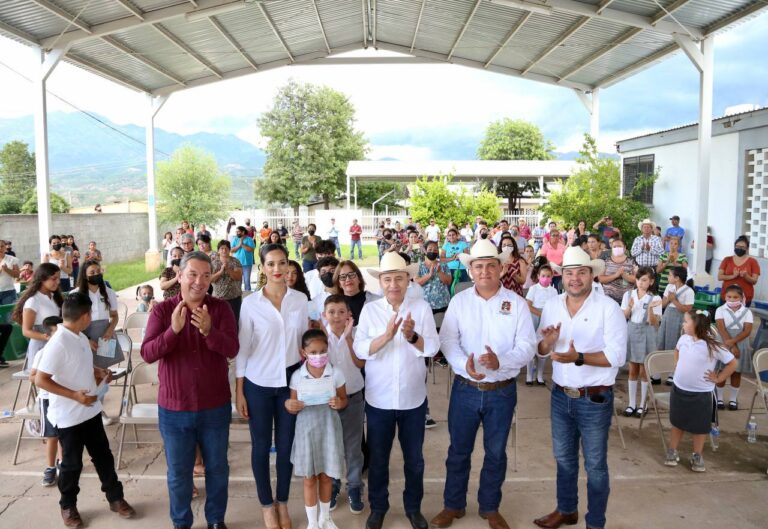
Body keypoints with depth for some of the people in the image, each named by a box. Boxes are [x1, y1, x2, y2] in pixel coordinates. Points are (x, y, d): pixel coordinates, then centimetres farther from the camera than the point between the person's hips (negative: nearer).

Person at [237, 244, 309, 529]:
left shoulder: (300, 300, -1)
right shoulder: (250, 303, -7)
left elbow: (304, 341, 8)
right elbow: (242, 348, -3)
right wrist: (239, 391, -3)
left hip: (290, 381, 2)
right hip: (258, 383, -1)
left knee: (286, 444, 11)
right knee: (261, 446, 10)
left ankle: (283, 502, 31)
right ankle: (267, 505, 29)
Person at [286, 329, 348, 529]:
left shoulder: (336, 373, -7)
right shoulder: (297, 376, -7)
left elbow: (344, 400, 2)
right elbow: (294, 407, 1)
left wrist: (339, 403, -20)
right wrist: (289, 405, -21)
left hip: (328, 429, 0)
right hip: (307, 429, 0)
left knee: (326, 476, 14)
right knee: (309, 479, 10)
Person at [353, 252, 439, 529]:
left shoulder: (422, 307, -6)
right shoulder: (369, 310, -6)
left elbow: (432, 348, -13)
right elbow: (360, 350, -15)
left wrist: (412, 335, -32)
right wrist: (387, 335, -32)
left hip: (413, 398, 1)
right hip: (378, 398, 0)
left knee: (414, 458, 16)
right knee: (378, 457, 16)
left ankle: (413, 507, 38)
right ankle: (378, 507, 37)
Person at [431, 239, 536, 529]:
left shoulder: (517, 303, -5)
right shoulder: (459, 301, -2)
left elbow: (527, 346, -10)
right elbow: (447, 340, -8)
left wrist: (500, 361, -29)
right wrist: (464, 363, -27)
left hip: (502, 391, 0)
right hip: (465, 389, 1)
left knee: (496, 453, 15)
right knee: (458, 450, 14)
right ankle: (453, 505, 33)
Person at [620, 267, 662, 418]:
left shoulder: (655, 299, -10)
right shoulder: (628, 294, -2)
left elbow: (654, 323, -13)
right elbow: (623, 317, -2)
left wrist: (650, 308, -29)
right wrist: (630, 307, -20)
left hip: (646, 334, -2)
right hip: (631, 332, 3)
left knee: (644, 371, 7)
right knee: (633, 370, 11)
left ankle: (642, 405, 19)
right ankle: (632, 403, 21)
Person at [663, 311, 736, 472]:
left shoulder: (712, 346, -20)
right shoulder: (683, 339, -4)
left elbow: (732, 363, -11)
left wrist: (718, 378, -9)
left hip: (701, 394, -4)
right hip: (679, 389, 4)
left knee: (700, 427, 10)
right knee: (677, 422, 16)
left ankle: (697, 456, 26)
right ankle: (672, 452, 28)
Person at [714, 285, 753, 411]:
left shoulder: (747, 312, -1)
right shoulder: (720, 310, -5)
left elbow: (747, 331, -11)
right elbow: (722, 329, -12)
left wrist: (733, 341, -24)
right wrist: (731, 347, -20)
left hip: (741, 345, 1)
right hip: (723, 345, -1)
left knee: (737, 373, 10)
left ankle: (733, 399, 23)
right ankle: (719, 398, 18)